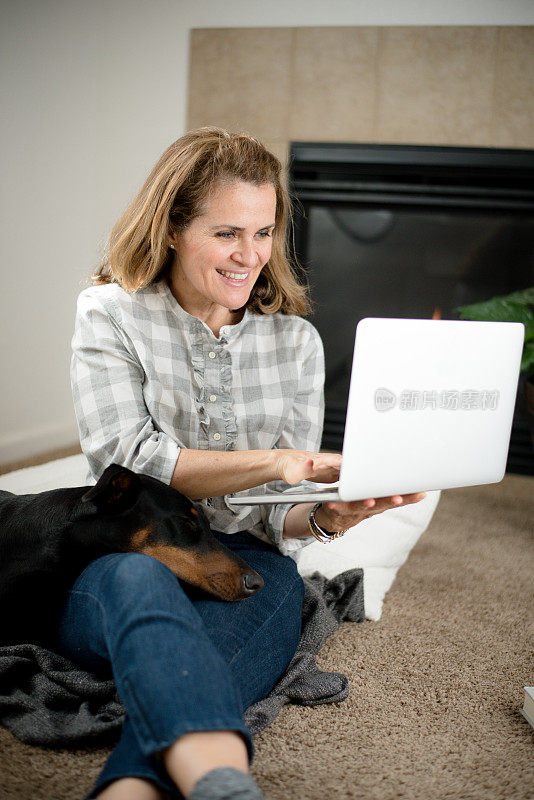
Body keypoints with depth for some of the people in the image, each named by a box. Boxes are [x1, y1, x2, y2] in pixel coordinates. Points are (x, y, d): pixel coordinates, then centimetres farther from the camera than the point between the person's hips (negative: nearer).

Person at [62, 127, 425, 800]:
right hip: (122, 561, -1)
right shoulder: (109, 315, 3)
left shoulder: (295, 340, 9)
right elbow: (123, 459, -10)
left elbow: (276, 514, 6)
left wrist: (325, 515, -19)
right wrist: (270, 462, -22)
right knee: (137, 576, -39)